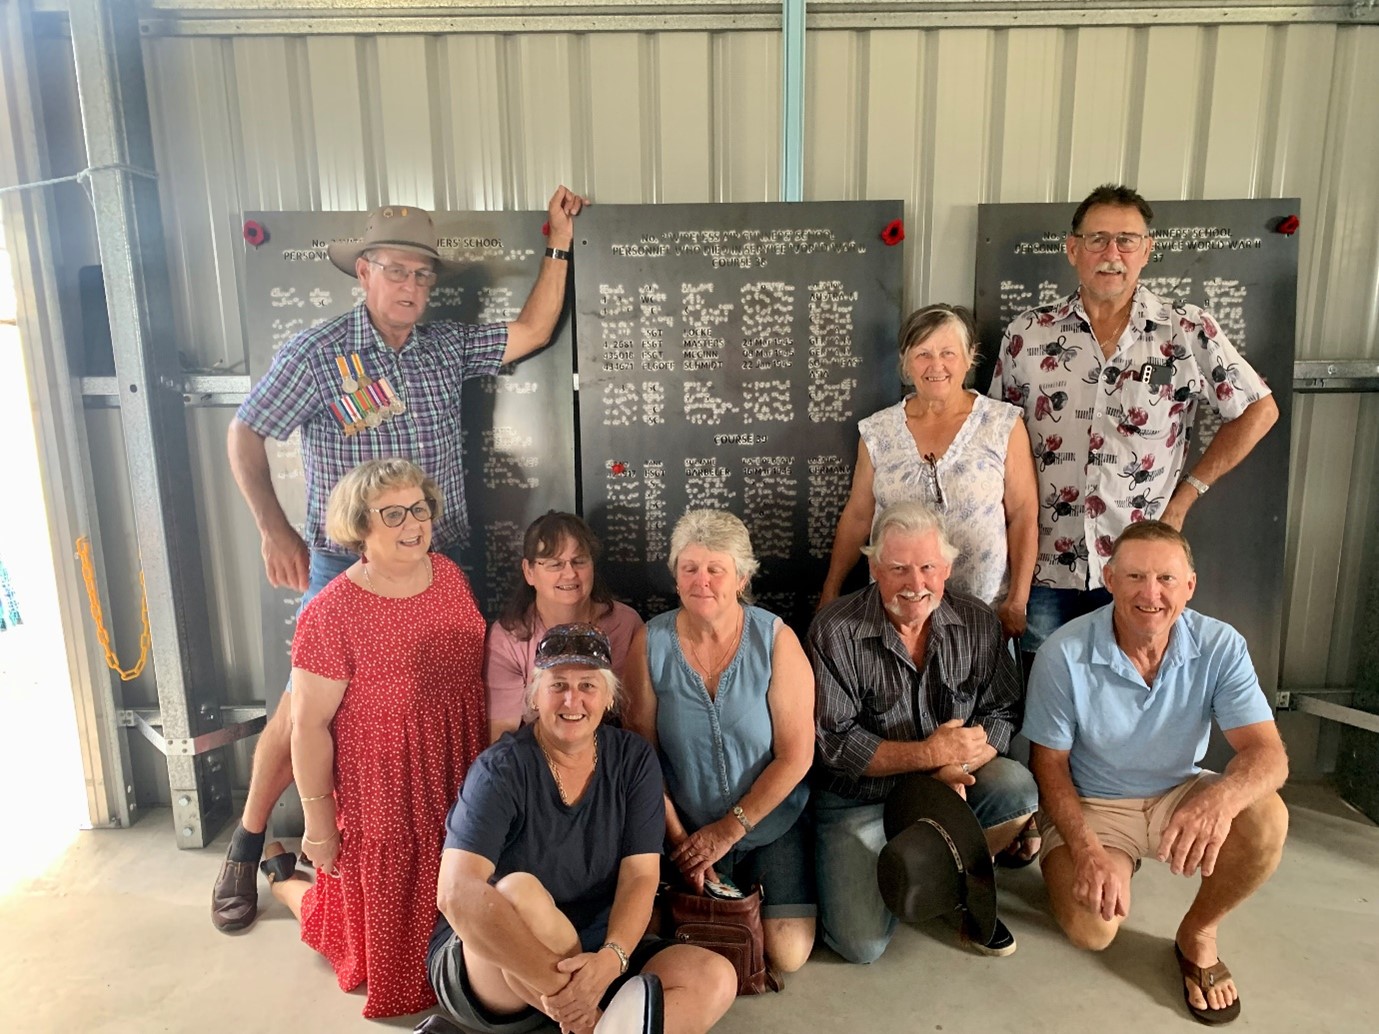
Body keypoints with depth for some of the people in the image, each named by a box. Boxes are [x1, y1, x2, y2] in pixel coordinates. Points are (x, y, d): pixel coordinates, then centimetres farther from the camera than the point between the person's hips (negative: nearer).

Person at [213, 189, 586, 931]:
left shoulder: (447, 348, 3)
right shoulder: (318, 353, -9)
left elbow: (532, 332, 2)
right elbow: (245, 435, -3)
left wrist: (558, 245, -2)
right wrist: (274, 530, -9)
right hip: (343, 566, -4)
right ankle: (246, 846, 24)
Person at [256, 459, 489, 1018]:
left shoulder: (450, 576, -3)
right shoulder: (330, 613, -22)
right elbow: (309, 726, -16)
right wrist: (319, 824, -10)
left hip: (459, 789, 5)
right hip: (382, 801, -5)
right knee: (386, 929, 16)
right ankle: (282, 877, 40)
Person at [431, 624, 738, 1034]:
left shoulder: (634, 760, -2)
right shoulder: (502, 770, -14)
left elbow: (640, 877, -8)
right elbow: (456, 892, -26)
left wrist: (609, 961, -28)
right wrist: (556, 980, -35)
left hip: (596, 957, 4)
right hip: (486, 967, -4)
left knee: (717, 978, -18)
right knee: (520, 892, -36)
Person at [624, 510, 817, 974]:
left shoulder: (775, 640, -13)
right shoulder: (651, 643, -9)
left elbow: (796, 755, -12)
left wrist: (729, 830, -12)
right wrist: (678, 838, -6)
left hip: (772, 826, -1)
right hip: (689, 831, 1)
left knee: (787, 954, -8)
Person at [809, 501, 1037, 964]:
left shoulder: (977, 622, -4)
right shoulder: (835, 631, -16)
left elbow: (1003, 712, -3)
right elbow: (831, 743, -16)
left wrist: (956, 768, -22)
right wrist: (929, 755, -21)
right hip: (859, 799, -3)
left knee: (1017, 786, -27)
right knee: (861, 943, -16)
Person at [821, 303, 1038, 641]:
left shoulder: (1004, 426, -3)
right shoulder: (878, 431, 1)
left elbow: (1023, 516, -3)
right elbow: (857, 516, 7)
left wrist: (1017, 601, -8)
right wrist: (830, 591, 7)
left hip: (983, 612, -1)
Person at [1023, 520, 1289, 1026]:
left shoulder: (1221, 647, -14)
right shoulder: (1064, 654, -20)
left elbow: (1267, 753, -21)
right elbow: (1049, 762, -11)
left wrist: (1220, 798, -45)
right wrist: (1085, 849, -25)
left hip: (1180, 794, 2)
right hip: (1091, 804, -2)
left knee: (1266, 816, -28)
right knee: (1091, 928, -23)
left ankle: (1198, 935, 1)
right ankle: (1117, 865, 16)